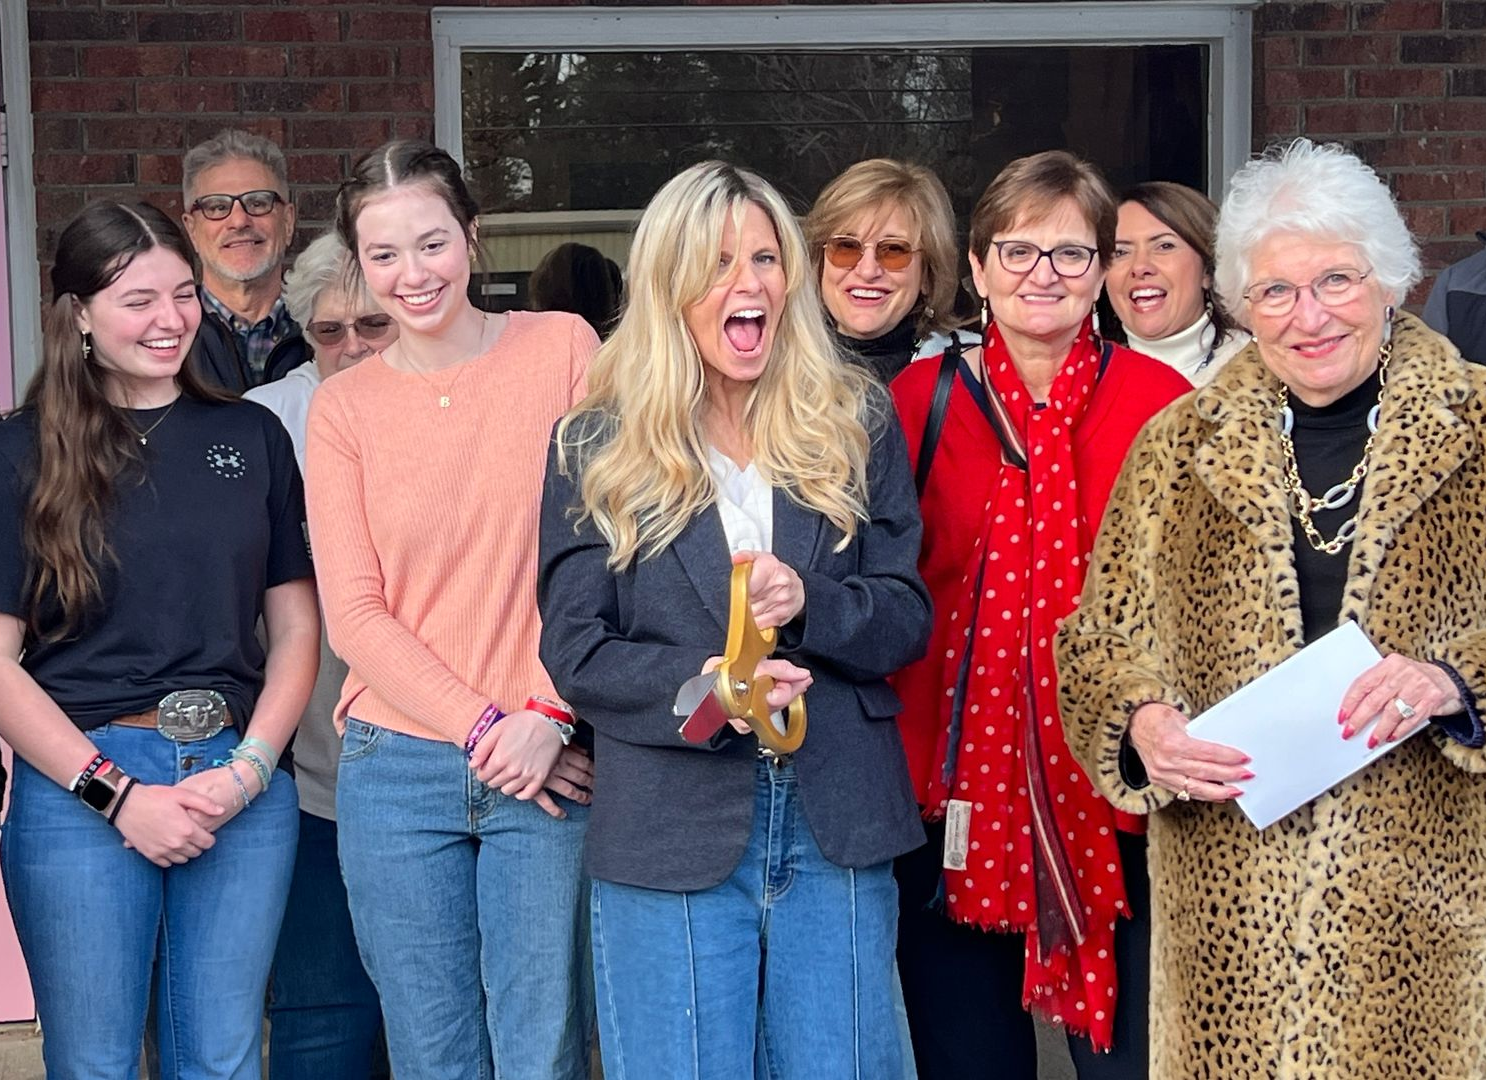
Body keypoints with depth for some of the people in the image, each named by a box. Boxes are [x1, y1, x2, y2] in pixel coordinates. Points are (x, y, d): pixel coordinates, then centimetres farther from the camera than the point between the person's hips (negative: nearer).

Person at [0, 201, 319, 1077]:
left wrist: (250, 768, -6)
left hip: (244, 782, 2)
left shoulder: (253, 437, 8)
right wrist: (118, 793, -10)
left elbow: (296, 625, 9)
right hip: (82, 785, -2)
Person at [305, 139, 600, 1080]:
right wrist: (482, 728, -9)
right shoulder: (342, 408, 6)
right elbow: (355, 614, 1)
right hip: (398, 767, 2)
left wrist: (549, 717, -12)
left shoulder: (563, 348, 1)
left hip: (549, 761, -1)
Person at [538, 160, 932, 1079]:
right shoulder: (597, 448, 2)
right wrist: (694, 687, -22)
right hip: (670, 834, -1)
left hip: (836, 826, 2)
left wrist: (809, 607, -16)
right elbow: (575, 651, -3)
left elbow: (907, 616, 5)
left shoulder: (857, 424, 8)